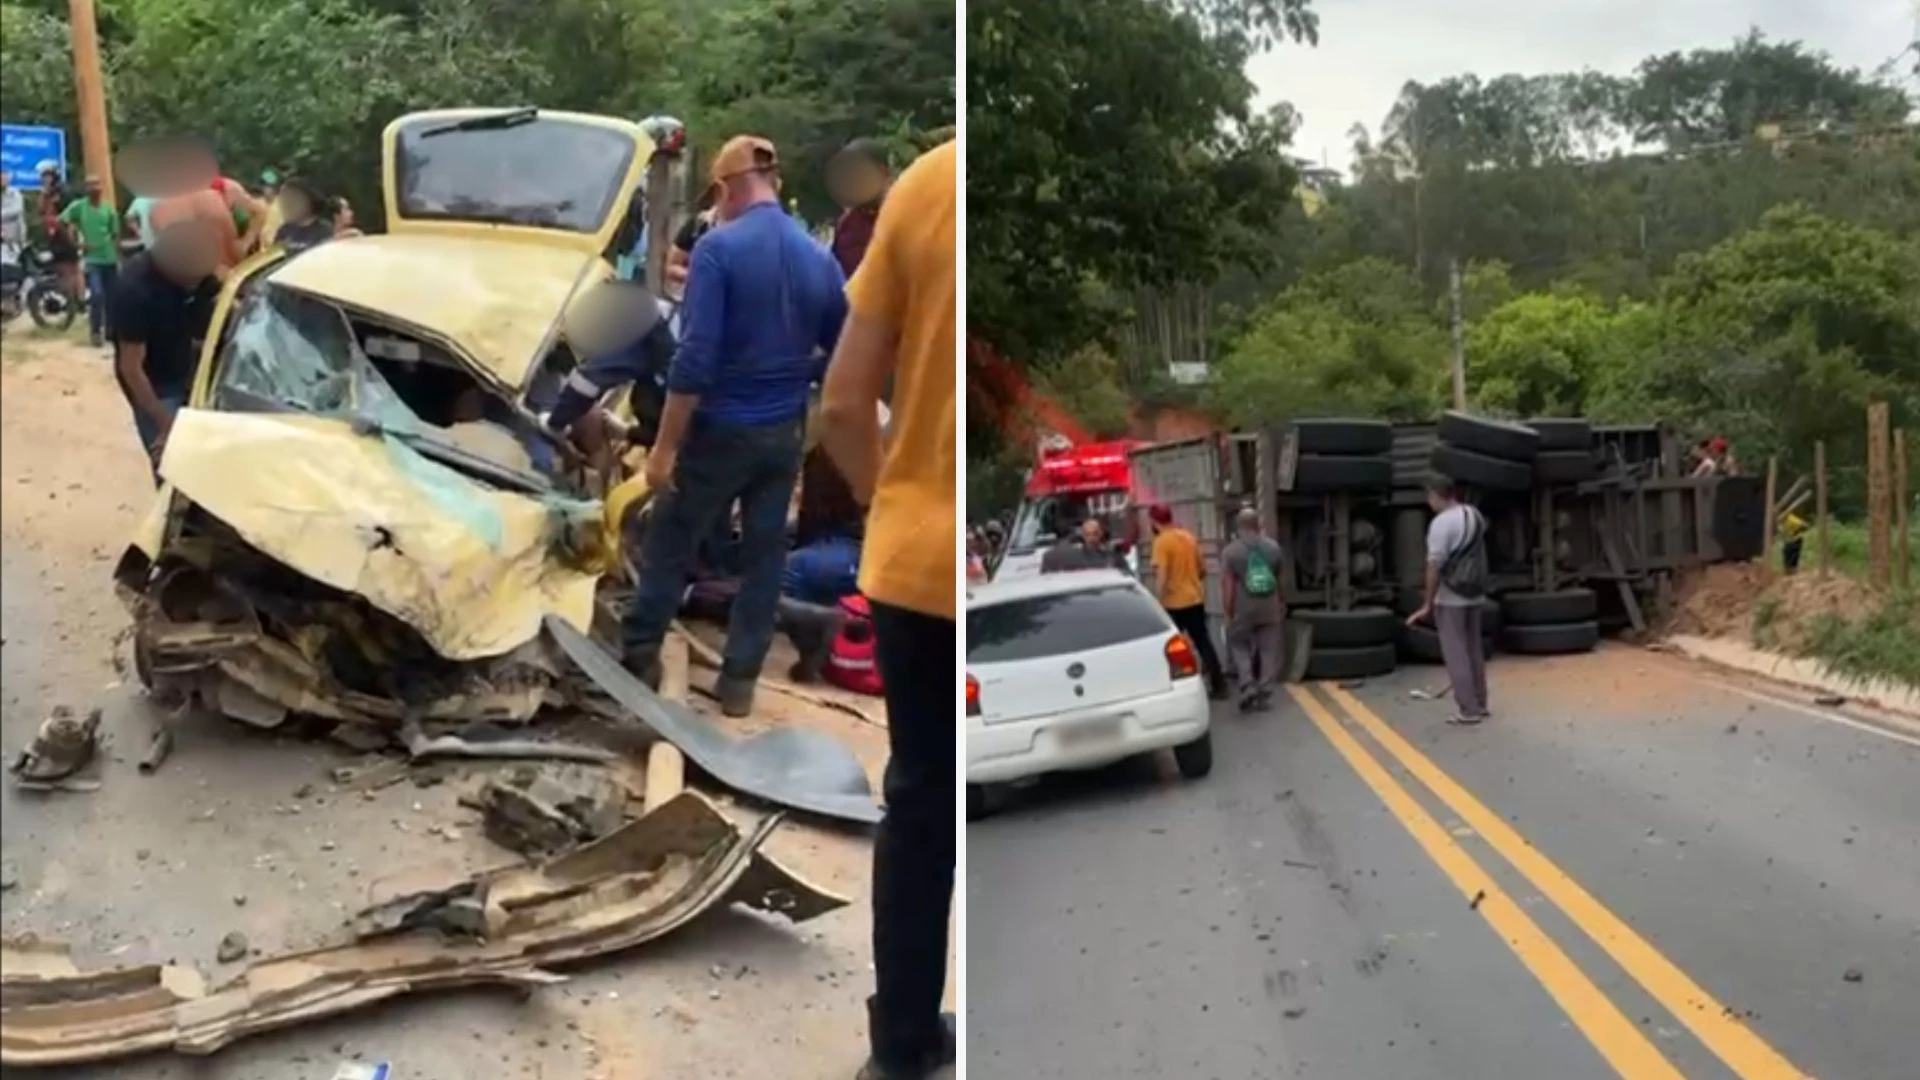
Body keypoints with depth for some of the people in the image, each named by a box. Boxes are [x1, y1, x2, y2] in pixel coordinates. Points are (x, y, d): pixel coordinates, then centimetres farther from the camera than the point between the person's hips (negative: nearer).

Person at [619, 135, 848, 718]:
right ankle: (740, 681, 17)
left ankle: (638, 655, 23)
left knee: (670, 545, 12)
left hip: (721, 430, -5)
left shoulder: (718, 248, -16)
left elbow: (695, 357, -22)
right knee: (764, 556, 12)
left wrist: (665, 446, -17)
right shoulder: (820, 260, 1)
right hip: (784, 433, 5)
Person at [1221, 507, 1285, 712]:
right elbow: (1279, 580, 15)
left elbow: (1229, 586, -9)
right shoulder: (1273, 547, 4)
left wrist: (1228, 613, -3)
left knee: (1239, 645, 13)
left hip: (1244, 610, -2)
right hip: (1270, 609, 3)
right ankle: (1265, 694, 8)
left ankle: (1248, 686, -3)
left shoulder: (1231, 551, -7)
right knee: (1268, 650, 8)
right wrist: (1282, 604, 27)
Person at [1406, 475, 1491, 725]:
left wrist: (1427, 604, -17)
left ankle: (1468, 710, -1)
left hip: (1450, 598, -8)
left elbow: (1435, 565, -20)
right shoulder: (1475, 516, 6)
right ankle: (1479, 704, 22)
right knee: (1474, 650, 16)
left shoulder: (1442, 522, -18)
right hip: (1473, 595, 8)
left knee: (1456, 654, -2)